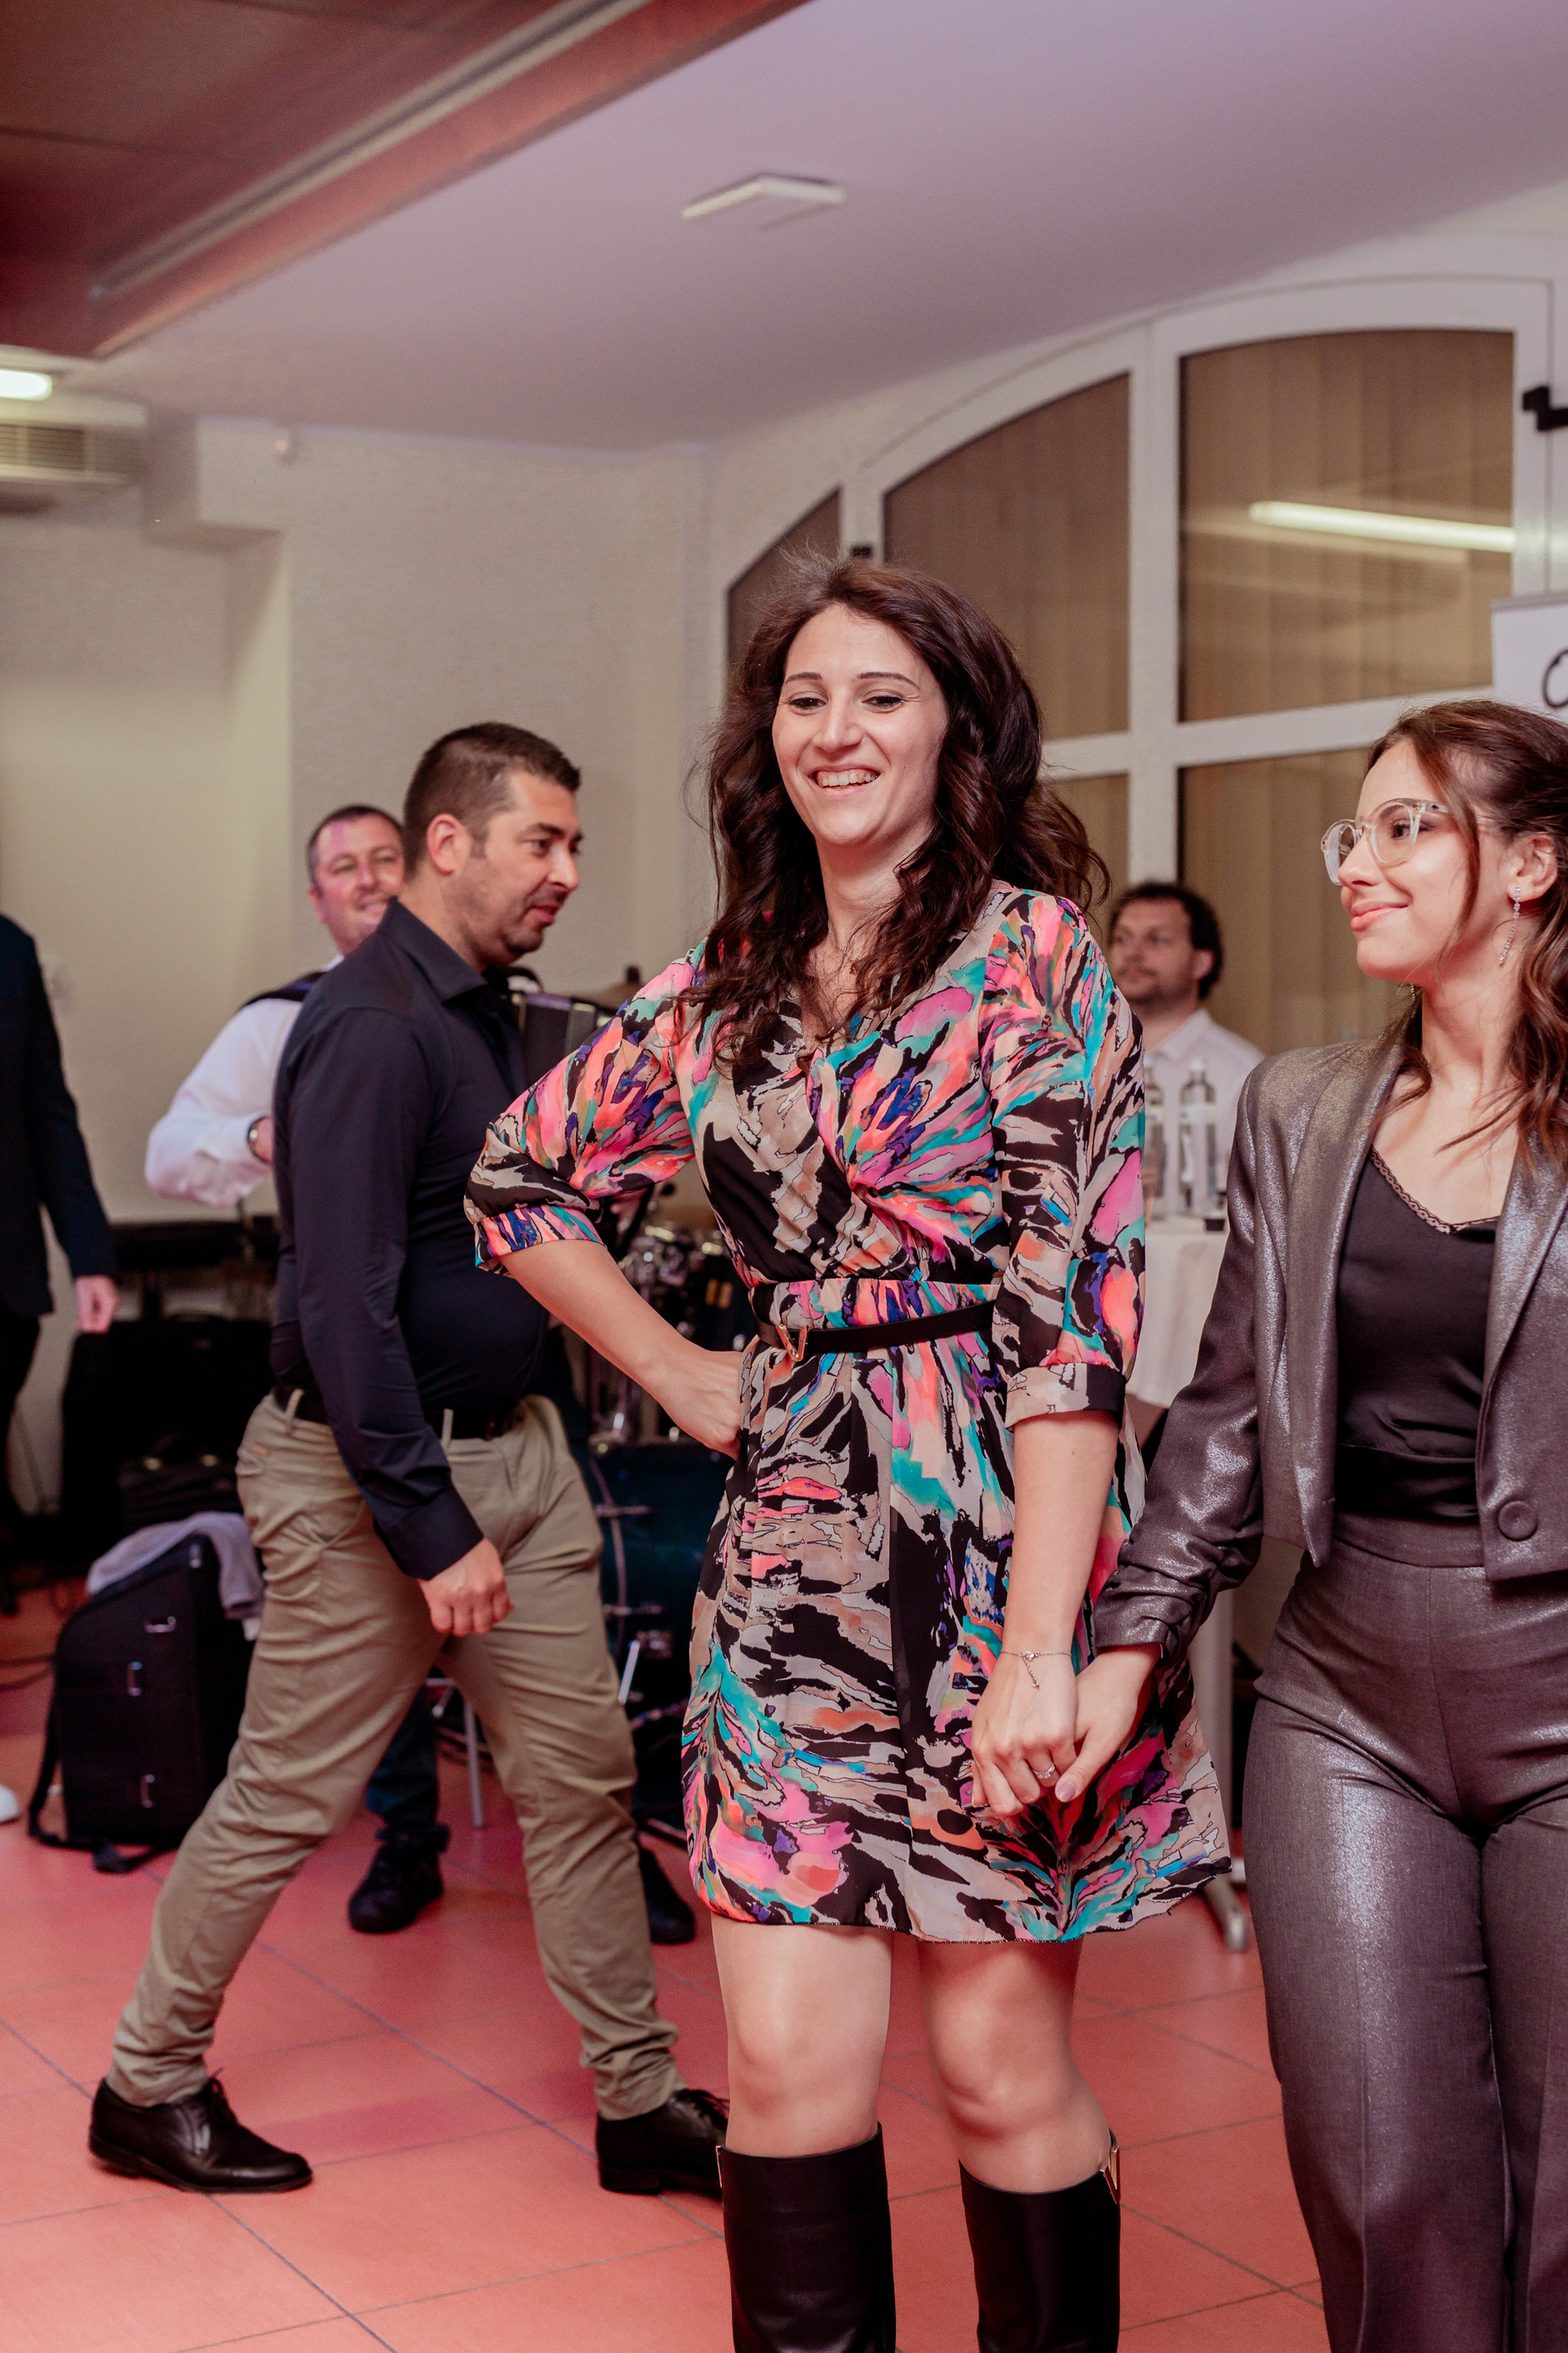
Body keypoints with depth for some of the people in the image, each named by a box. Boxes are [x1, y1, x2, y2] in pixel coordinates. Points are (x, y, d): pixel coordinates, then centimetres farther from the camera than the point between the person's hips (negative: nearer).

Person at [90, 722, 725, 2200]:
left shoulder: (483, 1012, 11)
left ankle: (639, 2101, 20)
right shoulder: (372, 1027, -19)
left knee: (582, 1774, 10)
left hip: (510, 1444, 9)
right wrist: (431, 1528, -23)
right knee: (287, 1798, 5)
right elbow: (345, 1304, -24)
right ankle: (146, 2088, 24)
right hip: (373, 1468, -9)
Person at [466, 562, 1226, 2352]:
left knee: (998, 2067, 5)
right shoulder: (726, 992, 10)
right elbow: (520, 1180, 24)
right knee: (789, 2063, 4)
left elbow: (1073, 1310, -13)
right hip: (791, 1554, 4)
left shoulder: (1034, 949, -6)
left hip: (993, 1540, -4)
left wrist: (1037, 1650, -19)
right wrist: (690, 1380, 13)